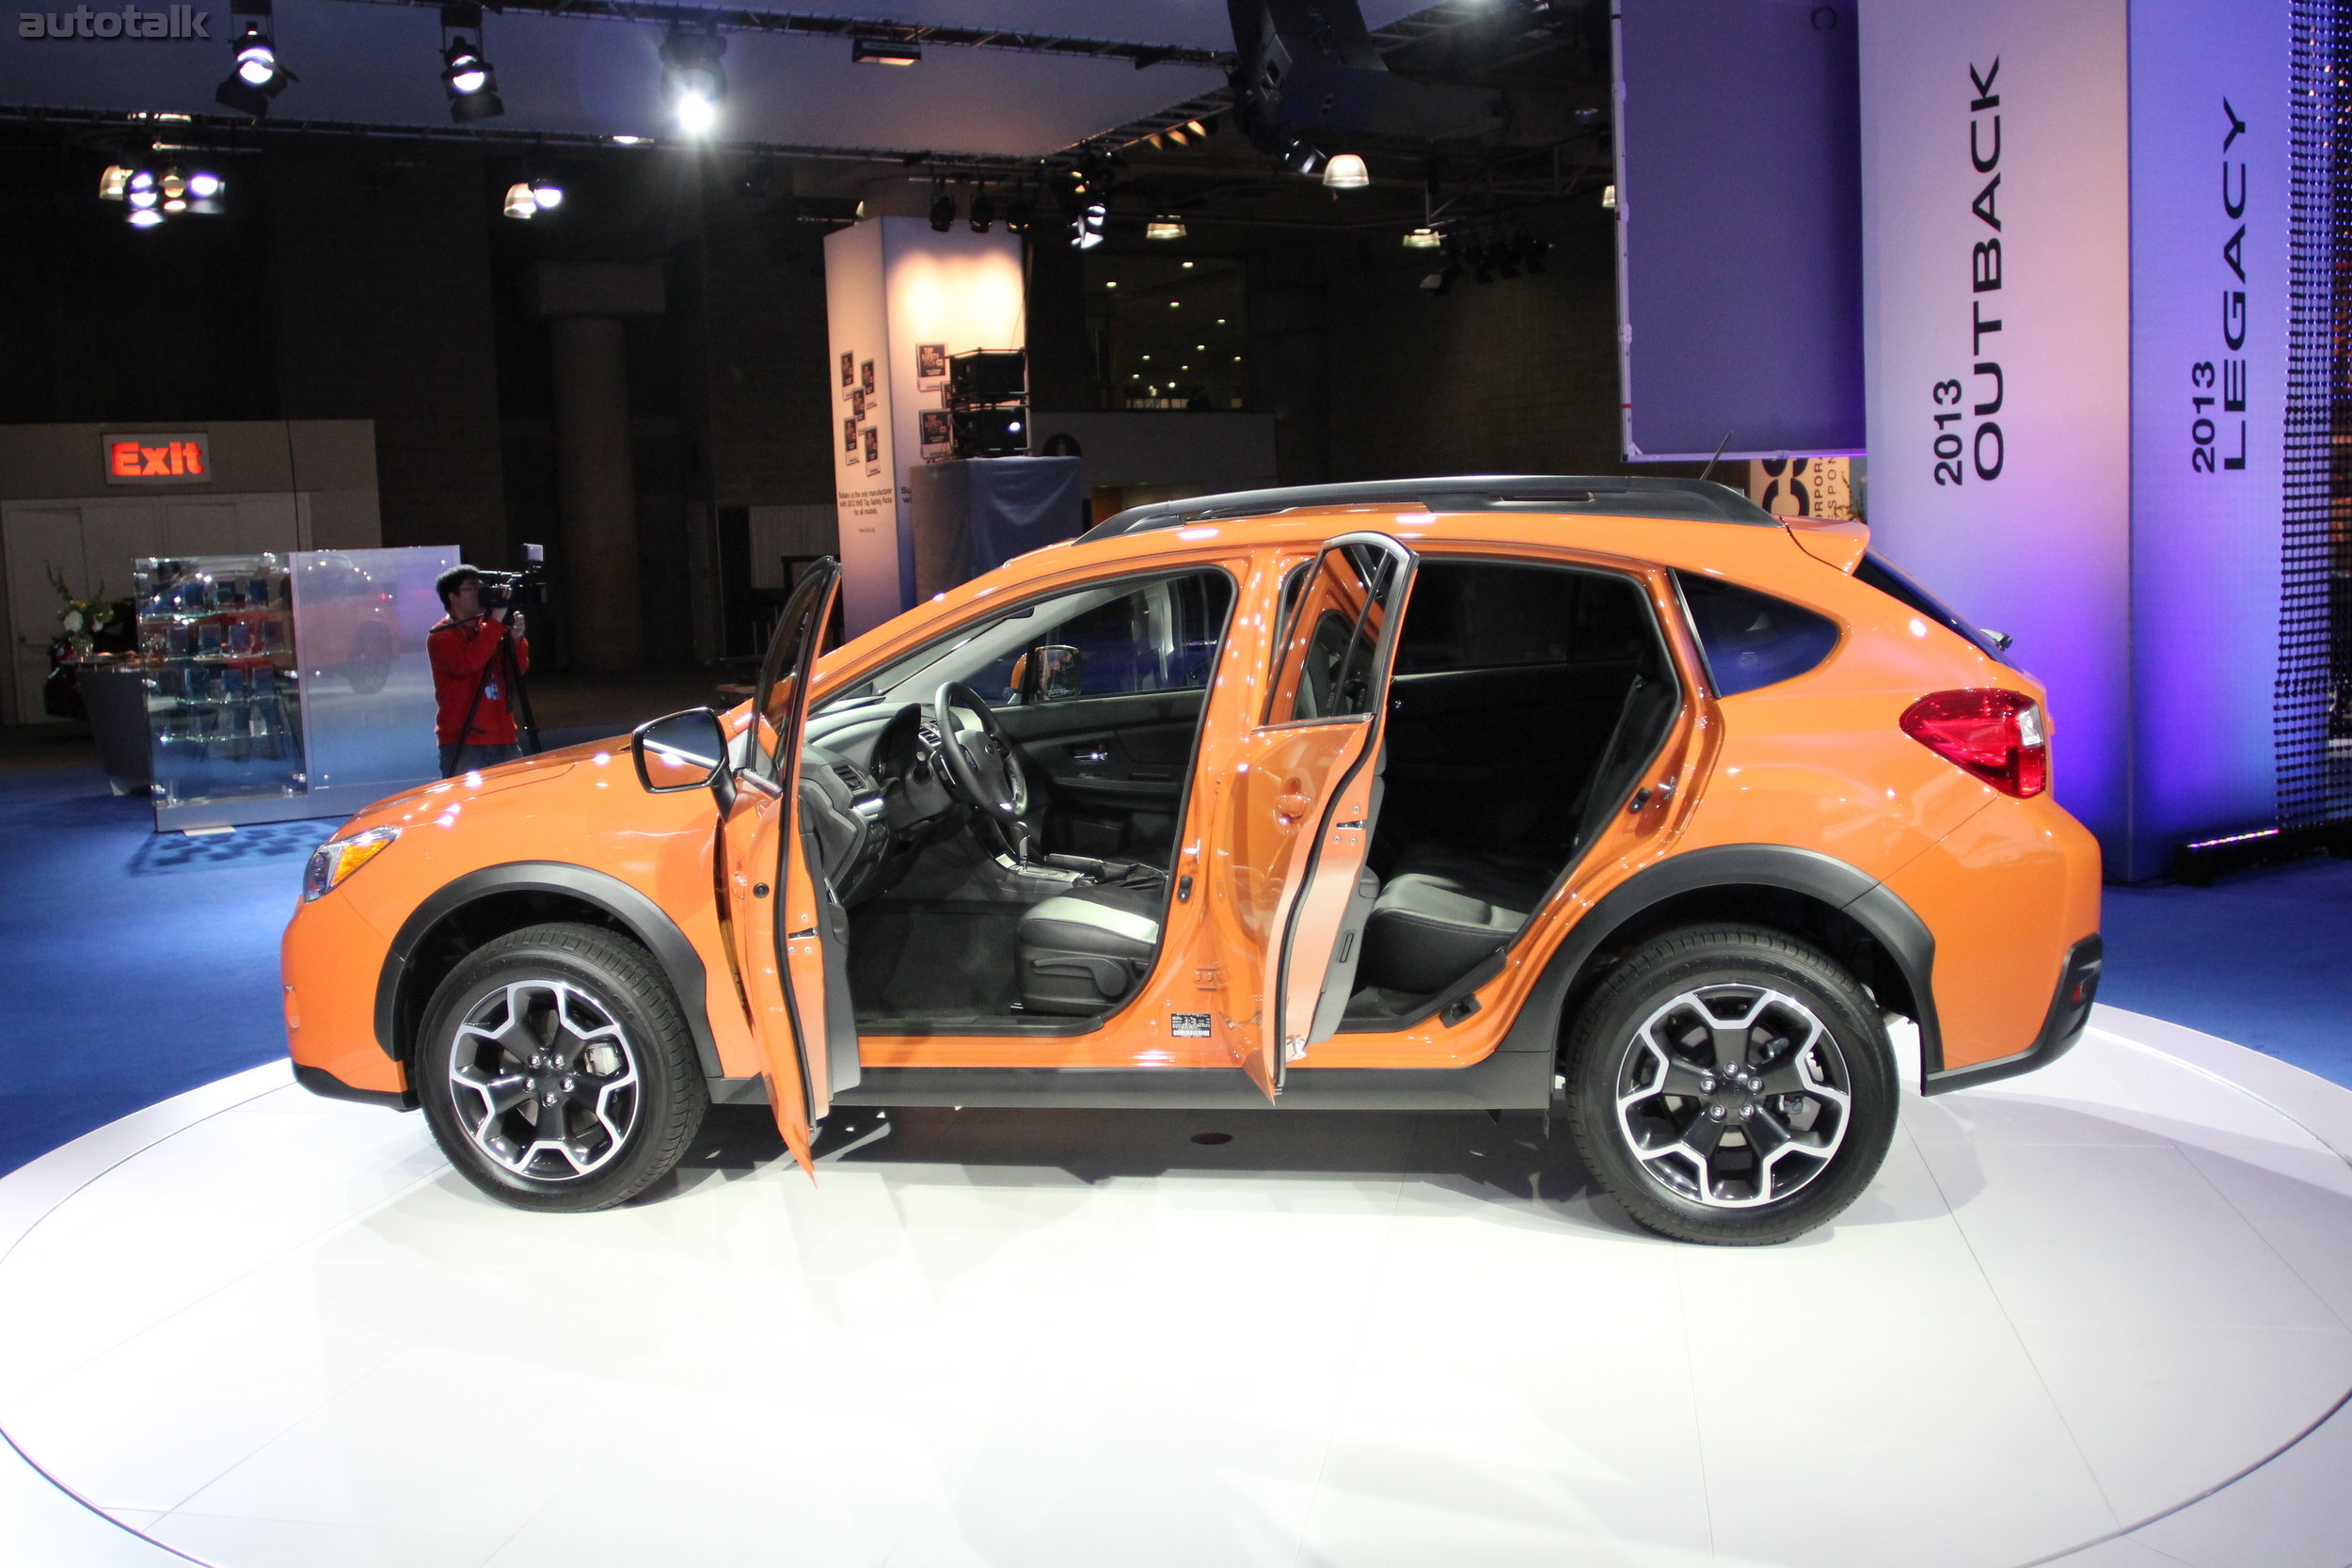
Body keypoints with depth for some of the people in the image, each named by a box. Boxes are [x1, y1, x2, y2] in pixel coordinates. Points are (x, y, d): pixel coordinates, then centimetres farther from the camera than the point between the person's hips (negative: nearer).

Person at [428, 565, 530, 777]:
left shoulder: (488, 629, 17)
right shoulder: (441, 636, -3)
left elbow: (520, 669, 12)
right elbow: (466, 662, -23)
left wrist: (516, 639, -8)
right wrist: (496, 620, -20)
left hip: (504, 740, 6)